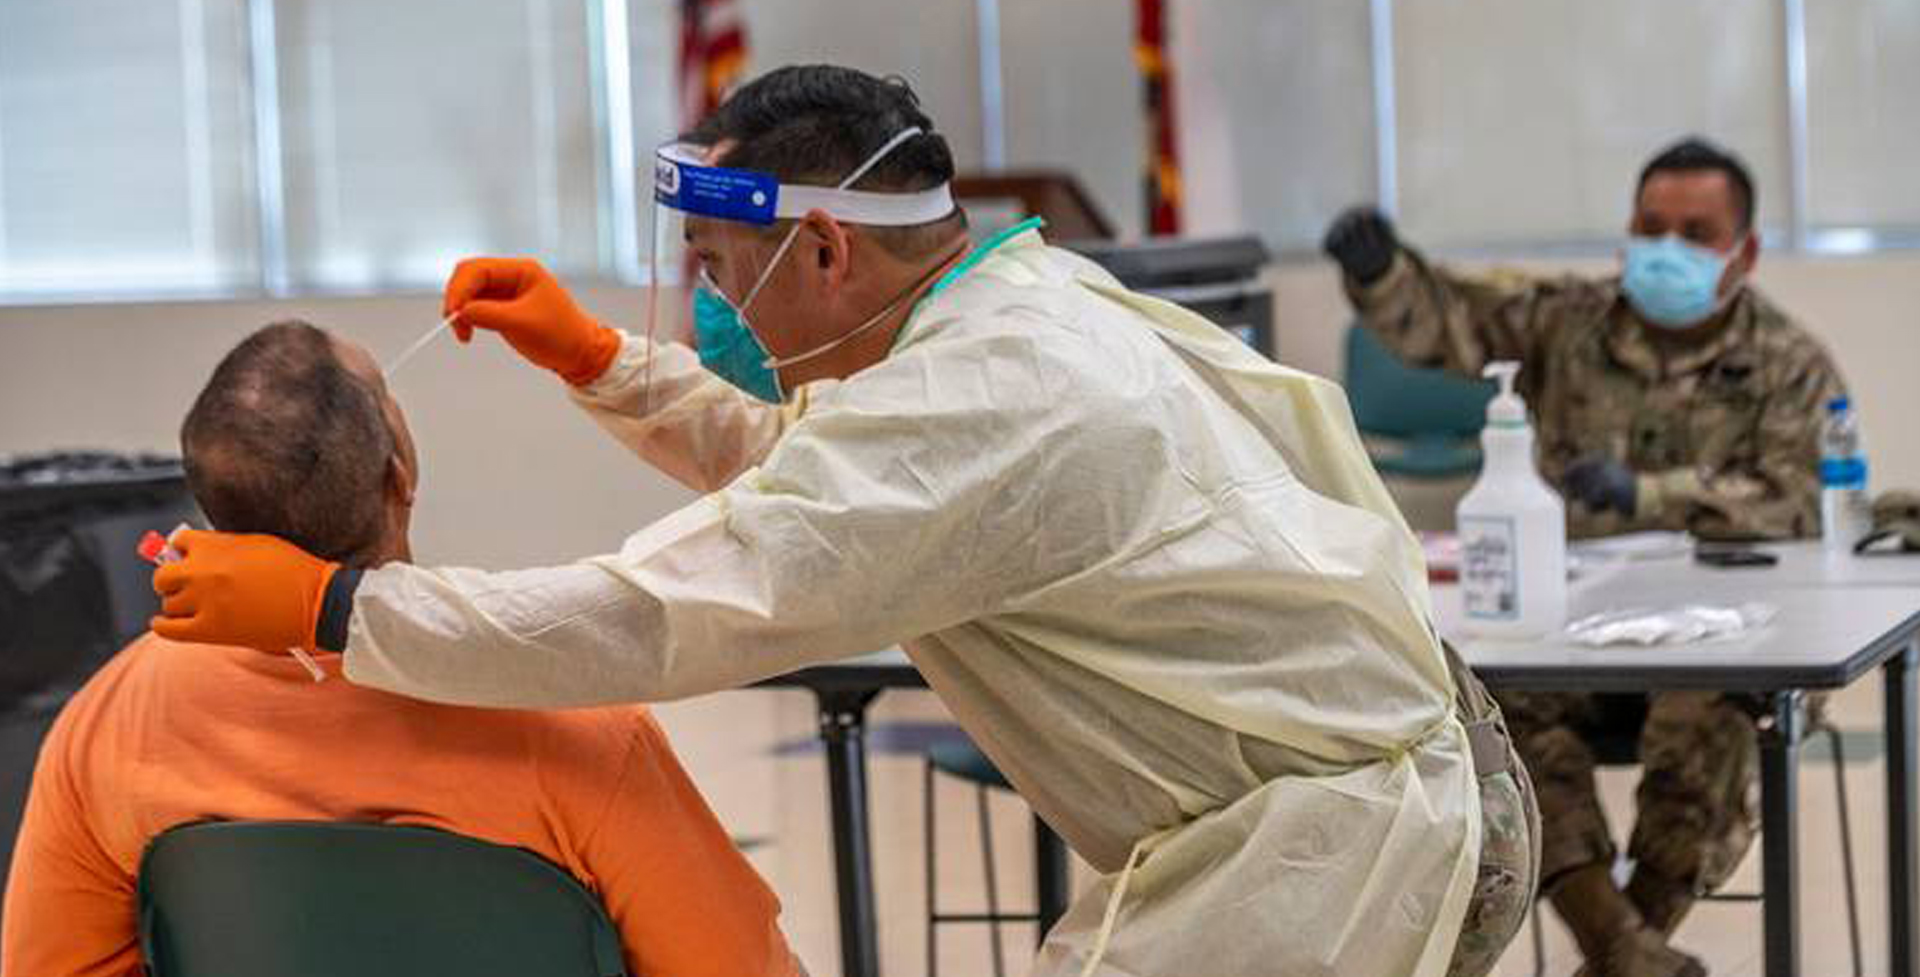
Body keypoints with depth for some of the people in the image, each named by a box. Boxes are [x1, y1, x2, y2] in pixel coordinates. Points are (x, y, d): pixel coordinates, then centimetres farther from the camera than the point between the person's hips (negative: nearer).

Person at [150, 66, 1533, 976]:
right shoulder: (1031, 301, 7)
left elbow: (657, 615, -26)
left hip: (1335, 855, -10)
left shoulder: (981, 402, -23)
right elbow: (796, 466, 25)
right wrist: (599, 360, 14)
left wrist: (325, 605, -18)